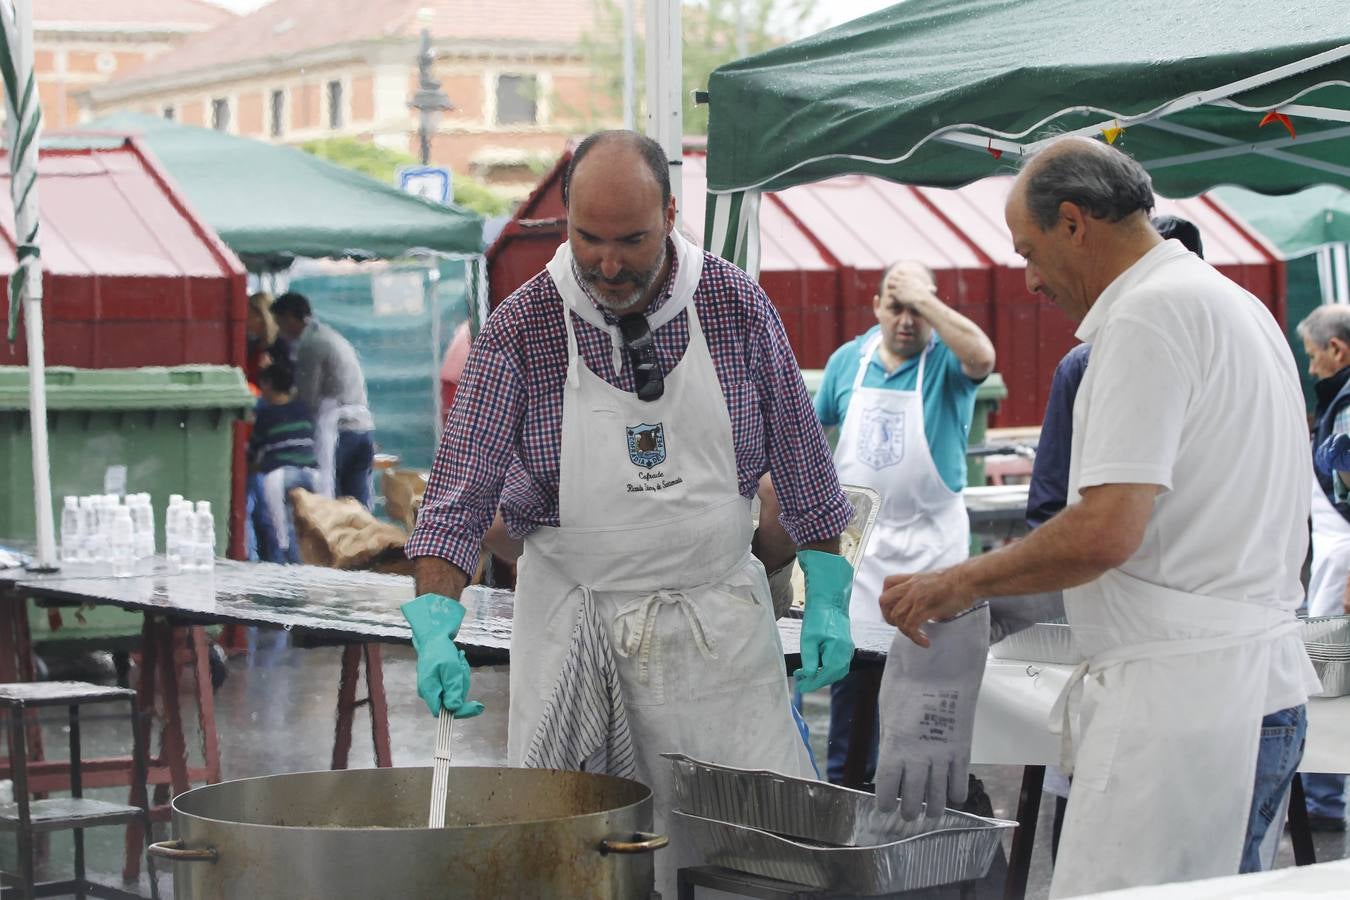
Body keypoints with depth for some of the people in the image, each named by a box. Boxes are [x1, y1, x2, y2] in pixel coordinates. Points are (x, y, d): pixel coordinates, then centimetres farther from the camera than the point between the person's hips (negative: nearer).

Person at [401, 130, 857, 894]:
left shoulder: (738, 306, -3)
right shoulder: (520, 329, -8)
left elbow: (801, 460, 5)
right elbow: (462, 488, -9)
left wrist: (828, 600, 2)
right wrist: (436, 626, -21)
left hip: (717, 617, 1)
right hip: (572, 622, -1)